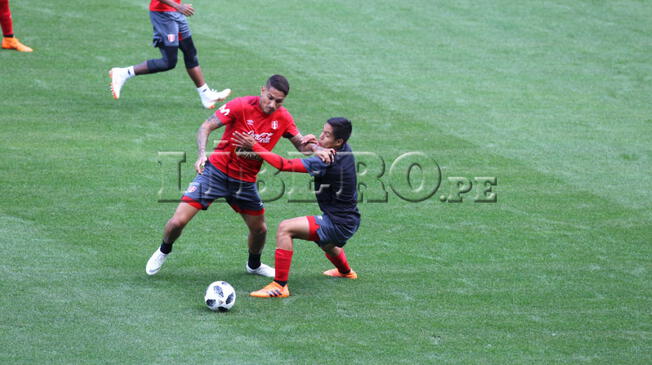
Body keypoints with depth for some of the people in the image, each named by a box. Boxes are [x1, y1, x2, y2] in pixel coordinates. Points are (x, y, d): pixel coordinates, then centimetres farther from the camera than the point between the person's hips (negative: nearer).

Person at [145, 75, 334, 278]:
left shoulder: (283, 118, -3)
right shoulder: (241, 106, -18)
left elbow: (300, 143, 6)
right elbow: (206, 127, -19)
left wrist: (316, 150, -17)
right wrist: (202, 154, -36)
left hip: (245, 182, 4)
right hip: (216, 171, -4)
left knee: (259, 229, 12)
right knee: (178, 221, -12)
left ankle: (254, 265, 44)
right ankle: (164, 251, 20)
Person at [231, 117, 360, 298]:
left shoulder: (327, 163, -27)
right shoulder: (345, 150, -1)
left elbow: (285, 165, -29)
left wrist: (254, 146, -25)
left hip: (338, 225, -10)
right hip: (349, 220, 10)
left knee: (285, 229, -19)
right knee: (326, 244, 42)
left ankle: (280, 286, -18)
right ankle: (345, 271, 73)